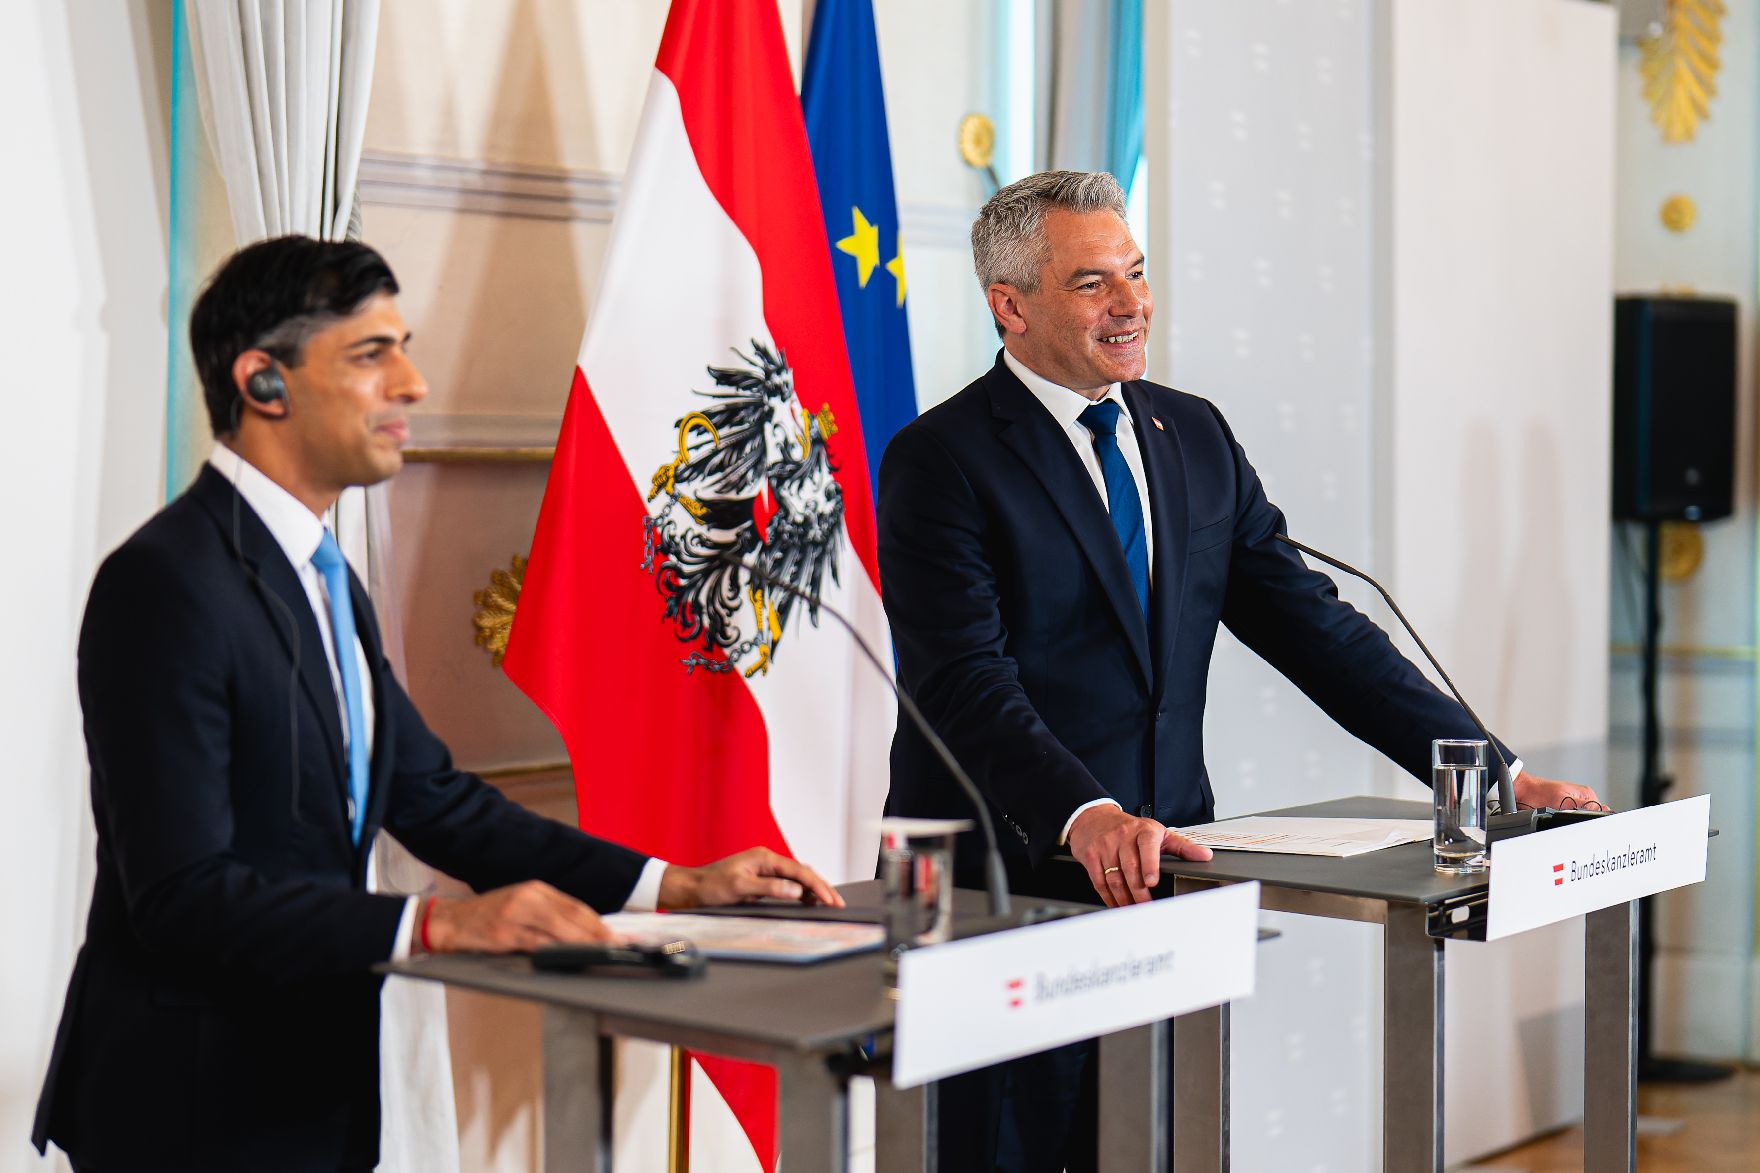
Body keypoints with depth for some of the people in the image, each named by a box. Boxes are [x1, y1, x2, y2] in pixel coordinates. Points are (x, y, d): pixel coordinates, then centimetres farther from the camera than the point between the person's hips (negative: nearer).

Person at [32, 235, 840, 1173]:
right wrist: (439, 926, -32)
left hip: (309, 1089, 9)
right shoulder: (165, 585, -19)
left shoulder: (325, 578, 12)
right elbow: (183, 893, -25)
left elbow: (437, 802, 11)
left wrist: (678, 884, 3)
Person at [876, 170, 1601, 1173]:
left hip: (1163, 876, 5)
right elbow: (968, 683, -19)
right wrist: (1084, 815, -35)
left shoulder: (1195, 436, 11)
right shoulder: (942, 461, -8)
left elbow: (1309, 622, 10)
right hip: (1004, 891, -5)